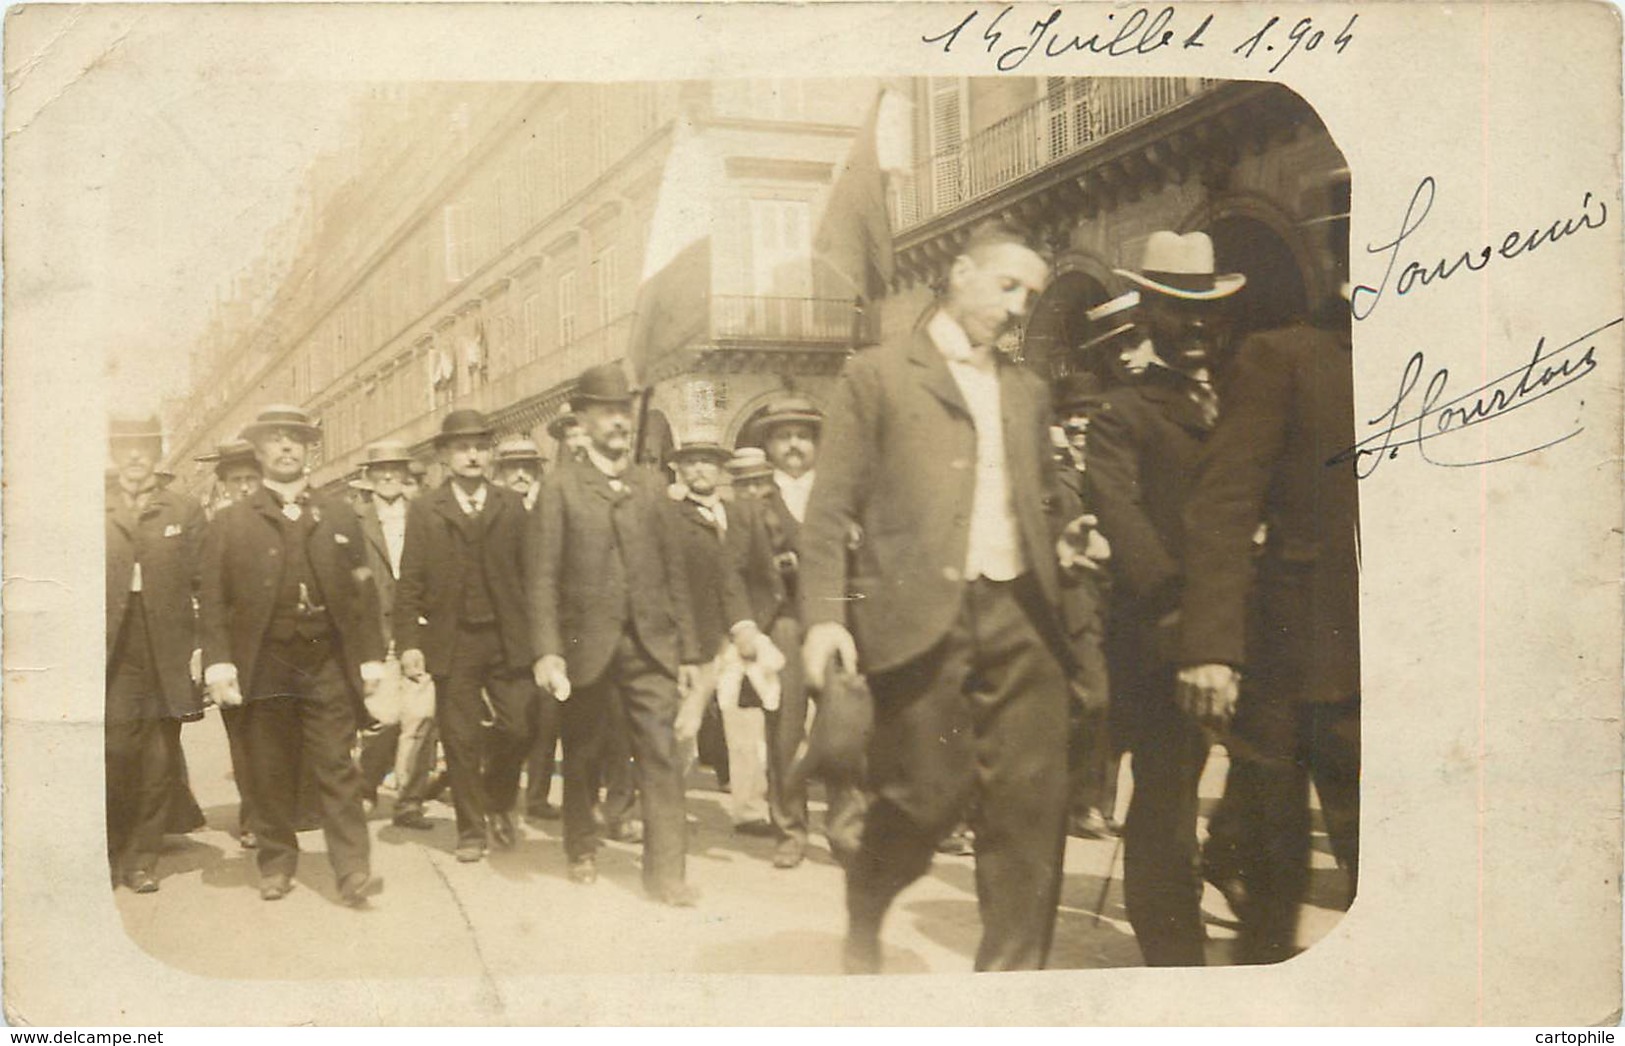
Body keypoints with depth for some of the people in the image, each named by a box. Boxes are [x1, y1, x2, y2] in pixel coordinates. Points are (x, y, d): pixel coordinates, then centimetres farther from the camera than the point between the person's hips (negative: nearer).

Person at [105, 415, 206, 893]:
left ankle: (142, 858, 15)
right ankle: (108, 856, 12)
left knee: (159, 764, 4)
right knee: (114, 755, -3)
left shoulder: (185, 512, 9)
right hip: (112, 655, -1)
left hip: (167, 656, 1)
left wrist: (204, 647, -6)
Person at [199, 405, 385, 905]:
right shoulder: (230, 523, 7)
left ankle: (352, 869, 1)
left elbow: (363, 591, 8)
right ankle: (276, 863, 21)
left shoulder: (338, 515, 11)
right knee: (270, 773, 7)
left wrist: (371, 656, 2)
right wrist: (218, 662, -9)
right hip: (264, 667, 0)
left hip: (329, 664, 0)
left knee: (337, 769, -1)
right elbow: (213, 599, 2)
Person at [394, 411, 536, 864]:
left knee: (522, 726, -6)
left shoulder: (512, 505, 7)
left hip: (508, 640, 1)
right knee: (461, 741, 4)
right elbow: (409, 583, 0)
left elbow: (529, 572, 3)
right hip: (452, 643, -1)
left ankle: (498, 802, 22)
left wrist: (534, 635, -2)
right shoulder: (424, 511, 4)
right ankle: (471, 829, 19)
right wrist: (408, 643, -8)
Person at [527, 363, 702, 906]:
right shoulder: (562, 484, 1)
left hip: (651, 642, 2)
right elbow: (543, 575, -4)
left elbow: (672, 571, 10)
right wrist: (546, 650, -12)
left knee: (661, 754, -6)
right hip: (587, 644, -2)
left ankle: (667, 871, -2)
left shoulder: (651, 485, 11)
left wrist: (688, 648, 6)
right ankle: (582, 850, 32)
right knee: (582, 754, 12)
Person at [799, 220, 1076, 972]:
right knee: (927, 797, -1)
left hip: (1020, 615, 5)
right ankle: (865, 903, 31)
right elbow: (831, 507, -1)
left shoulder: (1028, 392, 21)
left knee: (1031, 809, -2)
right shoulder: (877, 375, 5)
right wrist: (824, 615, -9)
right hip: (920, 617, -4)